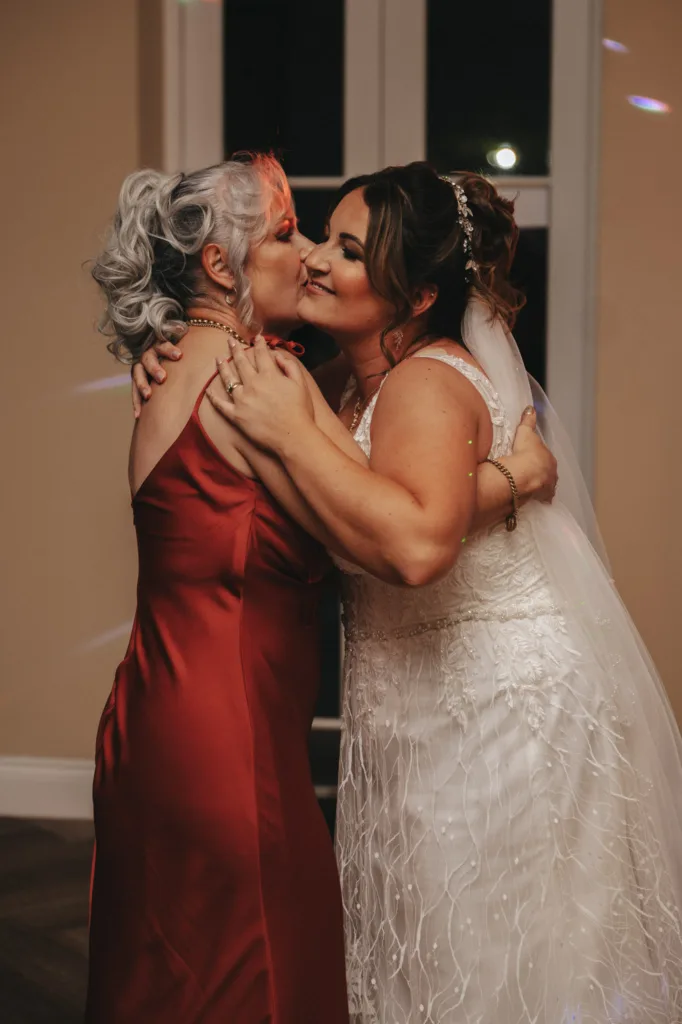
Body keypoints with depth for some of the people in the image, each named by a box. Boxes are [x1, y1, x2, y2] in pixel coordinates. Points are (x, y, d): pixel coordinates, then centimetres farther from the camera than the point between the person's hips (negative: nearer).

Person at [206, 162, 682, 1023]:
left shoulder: (428, 384, -22)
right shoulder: (363, 380, 7)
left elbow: (418, 545, -40)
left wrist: (294, 433, -32)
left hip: (498, 705, -10)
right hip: (424, 708, 10)